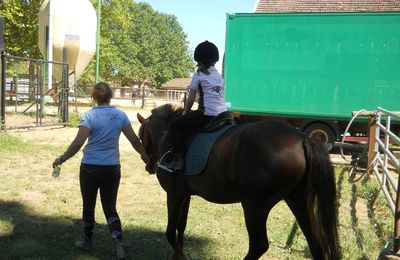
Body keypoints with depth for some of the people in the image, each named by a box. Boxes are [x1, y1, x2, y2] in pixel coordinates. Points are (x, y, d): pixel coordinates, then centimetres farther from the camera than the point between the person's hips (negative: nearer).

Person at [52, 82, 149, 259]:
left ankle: (87, 242, 32)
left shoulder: (89, 115, -10)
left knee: (88, 205, 16)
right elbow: (134, 140, 1)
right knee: (110, 207, 11)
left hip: (90, 168, -2)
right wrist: (144, 155, 16)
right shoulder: (121, 115, 0)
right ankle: (118, 243, -6)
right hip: (112, 168, 3)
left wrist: (62, 159, -4)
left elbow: (78, 143, -16)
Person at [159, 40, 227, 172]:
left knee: (175, 125, 4)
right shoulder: (220, 76, 18)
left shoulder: (198, 75, 0)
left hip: (207, 114, -7)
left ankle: (176, 158, -4)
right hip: (222, 115, 7)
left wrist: (184, 113, 16)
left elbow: (190, 100, 1)